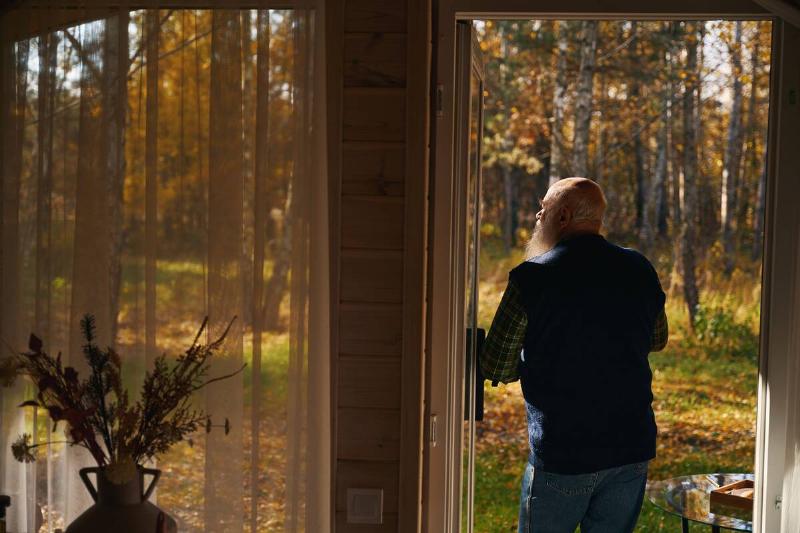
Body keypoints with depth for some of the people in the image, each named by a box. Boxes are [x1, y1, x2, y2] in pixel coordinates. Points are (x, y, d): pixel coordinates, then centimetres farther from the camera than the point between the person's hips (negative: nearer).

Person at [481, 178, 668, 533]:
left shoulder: (532, 277, -12)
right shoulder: (640, 270, 3)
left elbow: (495, 368, -8)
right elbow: (657, 339, 21)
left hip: (562, 454, -5)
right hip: (633, 449, 5)